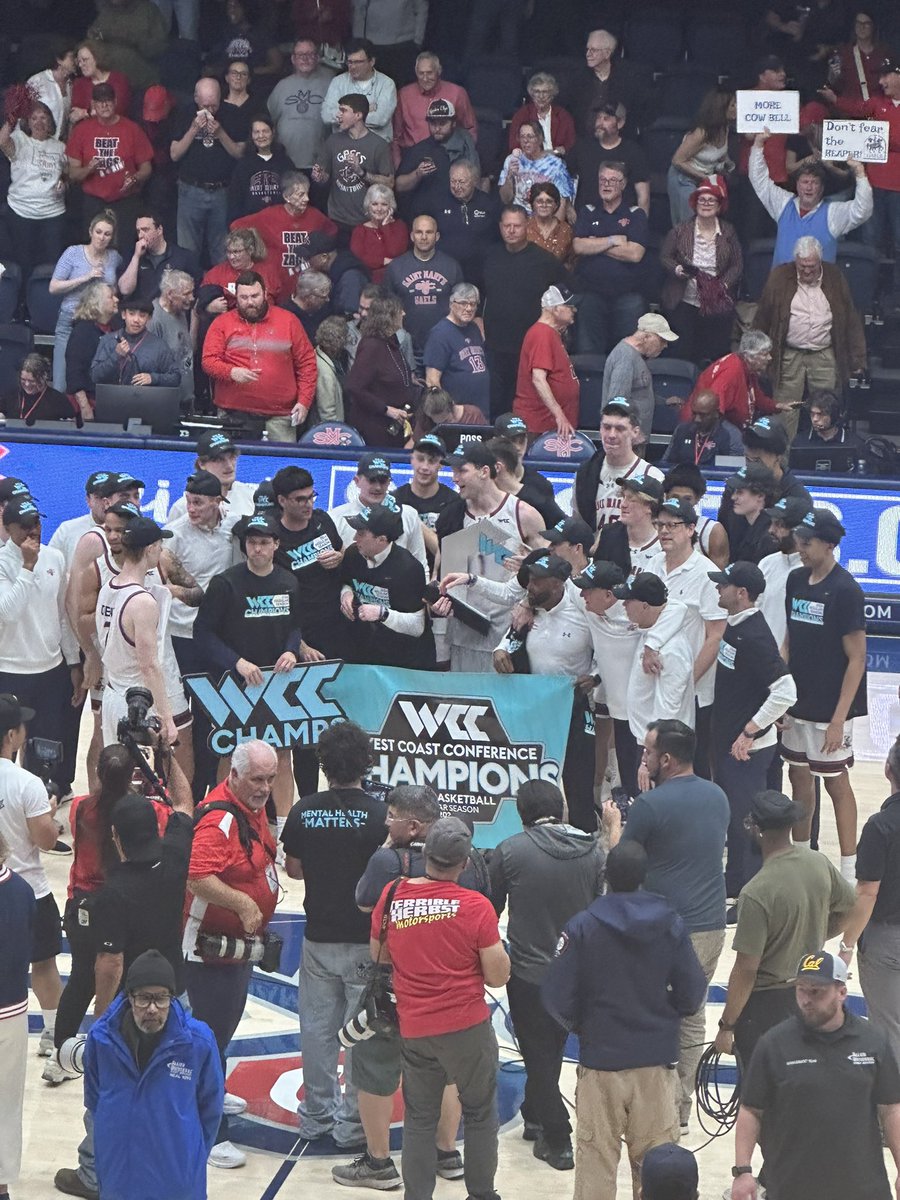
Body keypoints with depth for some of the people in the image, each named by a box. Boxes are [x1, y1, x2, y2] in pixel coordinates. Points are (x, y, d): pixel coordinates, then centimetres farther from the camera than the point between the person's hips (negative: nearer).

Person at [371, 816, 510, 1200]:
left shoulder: (393, 896, -5)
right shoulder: (475, 906, -14)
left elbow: (378, 956, 10)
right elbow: (497, 977, -9)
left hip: (413, 1029, 3)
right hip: (467, 1028, -3)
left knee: (419, 1118, 13)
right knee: (480, 1114, 13)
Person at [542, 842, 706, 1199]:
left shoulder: (582, 927, -11)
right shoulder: (670, 925, -6)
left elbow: (557, 998, -11)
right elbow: (691, 995, -3)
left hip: (600, 1059, -2)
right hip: (656, 1062, 2)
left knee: (596, 1157, 8)